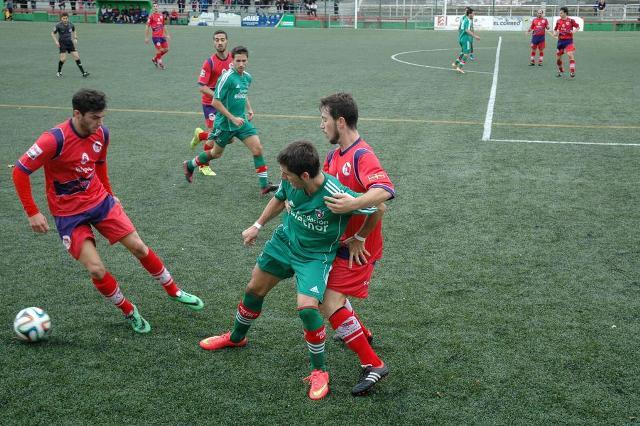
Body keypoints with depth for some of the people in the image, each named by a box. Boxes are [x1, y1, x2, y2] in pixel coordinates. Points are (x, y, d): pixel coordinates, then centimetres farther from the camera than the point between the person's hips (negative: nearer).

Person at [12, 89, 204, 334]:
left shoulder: (101, 133, -7)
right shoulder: (55, 139, -26)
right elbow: (20, 171, -19)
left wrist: (109, 194, 17)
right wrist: (33, 213, -19)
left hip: (100, 200, 5)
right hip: (69, 213, -4)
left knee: (138, 247, 1)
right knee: (96, 269, -13)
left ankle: (173, 291, 22)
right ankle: (129, 311, 12)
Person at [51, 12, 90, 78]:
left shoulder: (70, 24, -2)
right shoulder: (58, 25, -13)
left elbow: (74, 31, 20)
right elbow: (52, 33, -2)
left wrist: (75, 38, 6)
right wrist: (56, 41, -12)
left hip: (70, 43, 4)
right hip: (62, 44, -4)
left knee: (77, 57, -2)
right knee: (63, 59, -12)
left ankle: (83, 73, 1)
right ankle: (59, 72, 13)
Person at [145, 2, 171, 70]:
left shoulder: (161, 16, 12)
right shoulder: (151, 16, -6)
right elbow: (147, 27, -5)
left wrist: (167, 34, 19)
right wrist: (146, 38, -7)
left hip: (162, 36, 6)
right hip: (155, 36, -6)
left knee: (166, 49, 5)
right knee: (159, 49, -9)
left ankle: (155, 59, 24)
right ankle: (160, 62, 14)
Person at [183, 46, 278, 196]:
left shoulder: (248, 77, 3)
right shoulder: (227, 77, -20)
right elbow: (215, 102, -20)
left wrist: (249, 109, 8)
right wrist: (233, 118, -21)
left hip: (242, 121, 6)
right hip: (225, 123, -6)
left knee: (258, 148, -8)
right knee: (216, 153, 12)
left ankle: (264, 185, -4)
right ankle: (189, 165, 38)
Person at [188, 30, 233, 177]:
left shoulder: (233, 58, -1)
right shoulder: (209, 62, -16)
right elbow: (202, 87, -18)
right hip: (211, 103, -5)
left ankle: (200, 135, 34)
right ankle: (204, 165, 16)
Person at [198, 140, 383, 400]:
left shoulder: (336, 195, -35)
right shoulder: (290, 182, -19)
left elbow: (377, 209, -21)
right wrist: (257, 226, 15)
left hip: (316, 255, -6)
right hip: (284, 240, 6)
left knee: (307, 307, -23)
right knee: (254, 289, 17)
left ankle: (319, 371, 0)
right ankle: (236, 338, 48)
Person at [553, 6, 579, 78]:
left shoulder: (571, 20, -5)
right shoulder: (558, 21, 5)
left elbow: (578, 26, 5)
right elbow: (555, 29, 17)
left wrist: (574, 31, -14)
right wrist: (555, 33, -4)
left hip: (568, 40, -4)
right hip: (560, 41, 4)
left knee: (570, 55, -21)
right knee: (558, 57, 7)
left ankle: (572, 71, -18)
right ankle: (560, 71, 30)